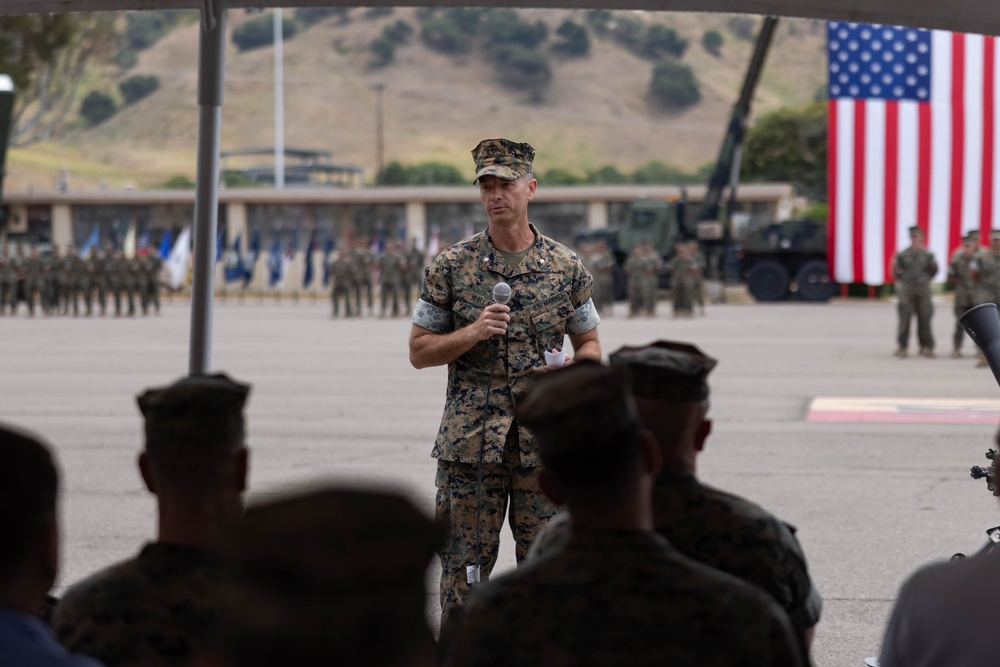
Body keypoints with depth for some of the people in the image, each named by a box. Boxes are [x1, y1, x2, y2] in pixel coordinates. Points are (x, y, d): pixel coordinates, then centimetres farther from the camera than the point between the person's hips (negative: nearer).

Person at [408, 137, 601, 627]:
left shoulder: (566, 268, 5)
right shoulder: (451, 267, 2)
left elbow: (589, 343, 15)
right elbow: (419, 351, 4)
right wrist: (471, 334, -13)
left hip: (544, 441, 1)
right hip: (469, 441, -1)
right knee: (465, 567, 2)